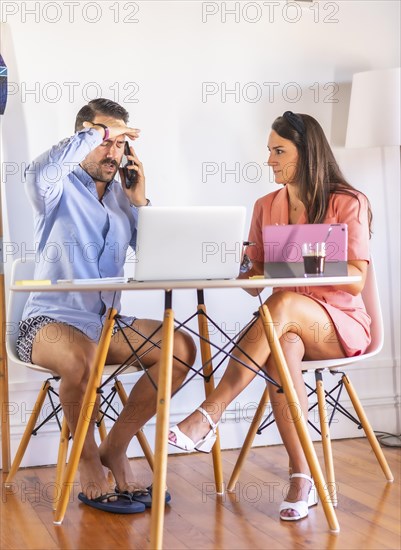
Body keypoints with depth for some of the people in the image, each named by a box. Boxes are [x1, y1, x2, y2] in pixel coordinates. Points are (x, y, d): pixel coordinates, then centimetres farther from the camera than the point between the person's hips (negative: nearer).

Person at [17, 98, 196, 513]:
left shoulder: (122, 193, 13)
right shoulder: (59, 189, -3)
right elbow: (39, 171, -30)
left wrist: (139, 202, -4)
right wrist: (95, 132, -21)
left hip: (111, 319, 6)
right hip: (53, 319, -6)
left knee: (181, 348, -15)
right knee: (82, 358, -38)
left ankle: (115, 447, -1)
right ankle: (88, 460, -10)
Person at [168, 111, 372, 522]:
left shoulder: (348, 204, -5)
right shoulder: (266, 207, 10)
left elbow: (356, 280, -12)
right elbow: (256, 280, 8)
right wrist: (248, 273, -15)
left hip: (341, 325, -3)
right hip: (289, 327, 3)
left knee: (283, 305, -36)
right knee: (282, 346, -35)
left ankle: (209, 415, -37)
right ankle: (301, 476, -32)